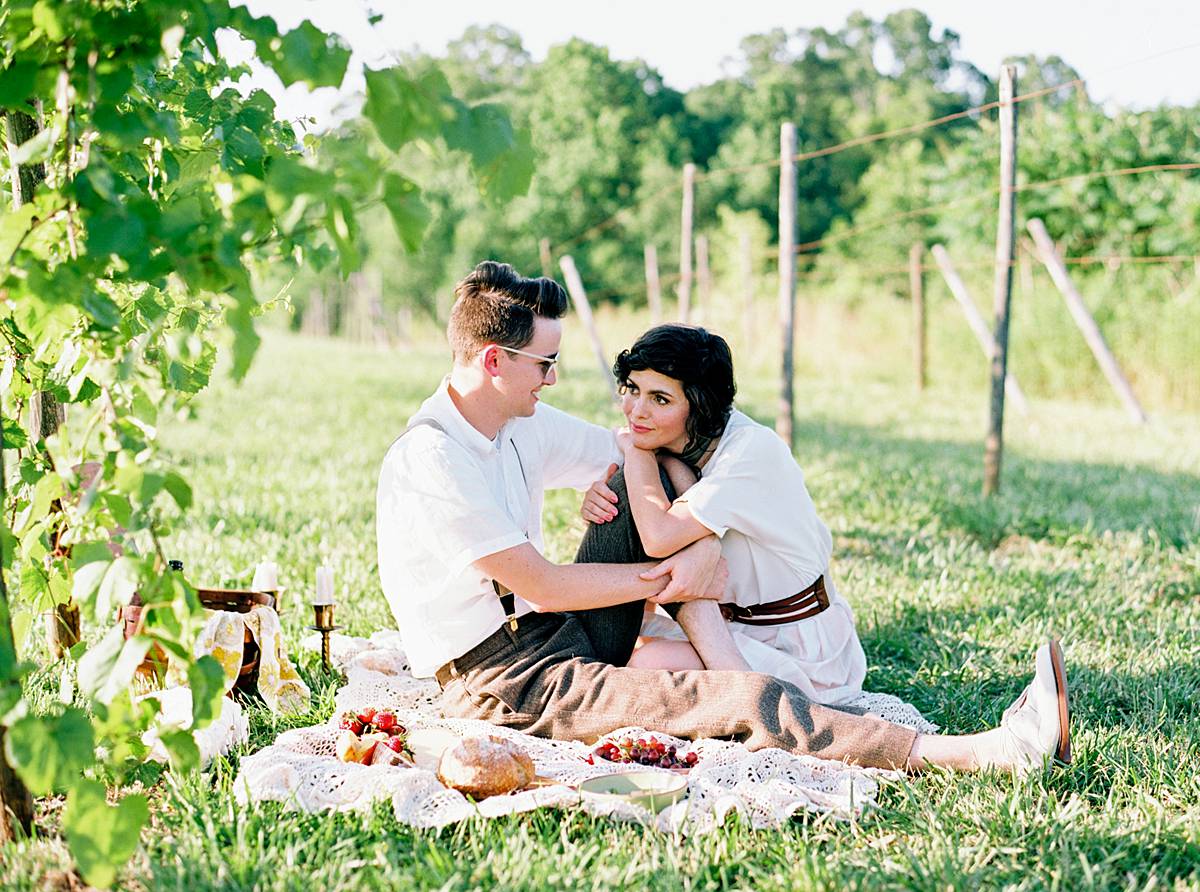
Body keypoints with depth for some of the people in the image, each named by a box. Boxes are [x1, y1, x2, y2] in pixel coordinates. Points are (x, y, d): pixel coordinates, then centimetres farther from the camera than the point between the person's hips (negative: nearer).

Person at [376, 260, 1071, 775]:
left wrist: (706, 540, -9)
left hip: (556, 637, 9)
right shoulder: (431, 460, -19)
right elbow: (541, 586, -19)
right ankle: (993, 752, -23)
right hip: (499, 683, -9)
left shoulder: (525, 423, 6)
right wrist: (668, 581, -9)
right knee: (751, 701, -21)